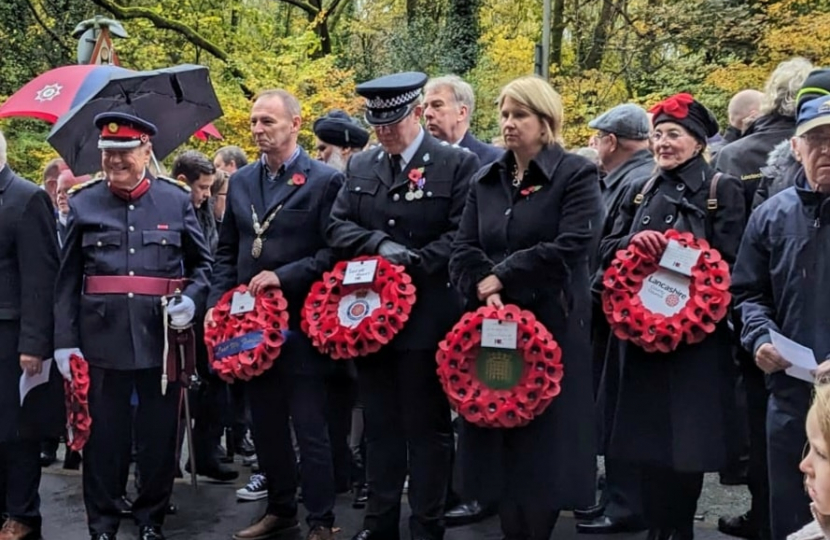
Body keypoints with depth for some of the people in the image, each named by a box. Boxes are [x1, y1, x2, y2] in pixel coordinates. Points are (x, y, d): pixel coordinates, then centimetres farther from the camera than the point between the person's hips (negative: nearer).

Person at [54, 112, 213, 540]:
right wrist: (64, 341, -3)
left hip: (162, 337, 0)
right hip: (102, 338, 0)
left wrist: (191, 299, -8)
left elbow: (203, 263, 12)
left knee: (159, 434, 8)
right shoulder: (83, 203, 5)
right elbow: (67, 280, 4)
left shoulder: (177, 200, 5)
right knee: (103, 435, 6)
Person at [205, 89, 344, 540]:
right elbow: (227, 250, 17)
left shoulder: (325, 180, -6)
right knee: (265, 424, 15)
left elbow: (335, 251, -11)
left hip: (301, 324, -6)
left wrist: (283, 276, -18)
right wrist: (218, 303, 5)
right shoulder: (241, 181, 12)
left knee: (309, 428, 1)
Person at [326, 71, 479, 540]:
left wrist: (411, 262, -18)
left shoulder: (458, 164, -5)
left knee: (427, 427, 4)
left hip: (427, 317, -5)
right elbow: (337, 226, 6)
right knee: (380, 425, 14)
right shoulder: (361, 167, 10)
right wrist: (380, 244, -12)